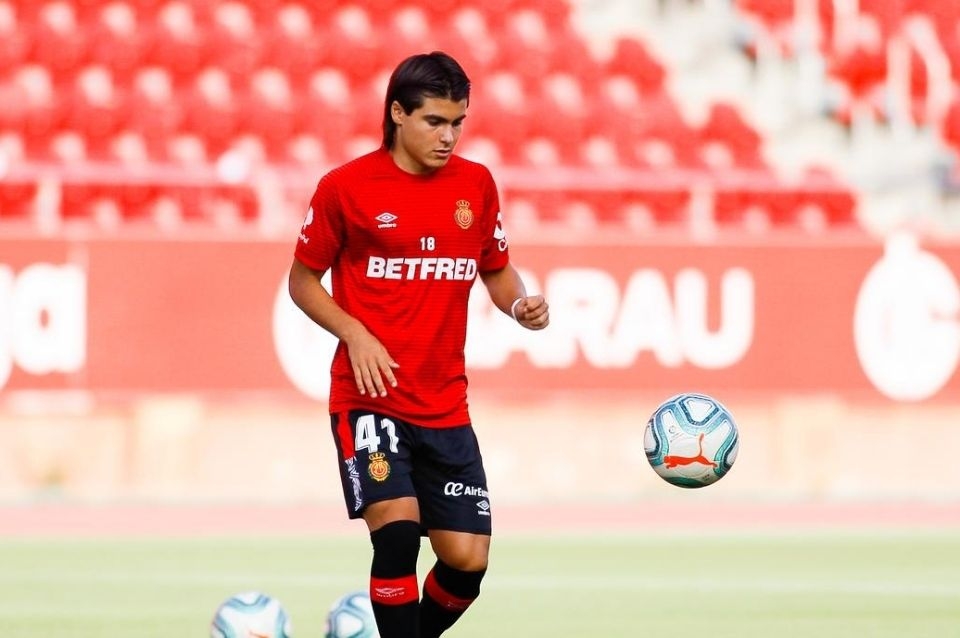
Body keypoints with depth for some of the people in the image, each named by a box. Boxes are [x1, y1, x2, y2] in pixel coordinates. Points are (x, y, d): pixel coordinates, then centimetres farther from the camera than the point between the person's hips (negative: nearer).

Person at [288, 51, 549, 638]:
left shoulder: (476, 184, 6)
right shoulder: (346, 187, -5)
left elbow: (497, 270, 19)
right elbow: (303, 281, 4)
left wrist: (522, 305, -4)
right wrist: (356, 336, -13)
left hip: (445, 406, 4)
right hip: (370, 396, -4)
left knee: (467, 559, -1)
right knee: (398, 529, -23)